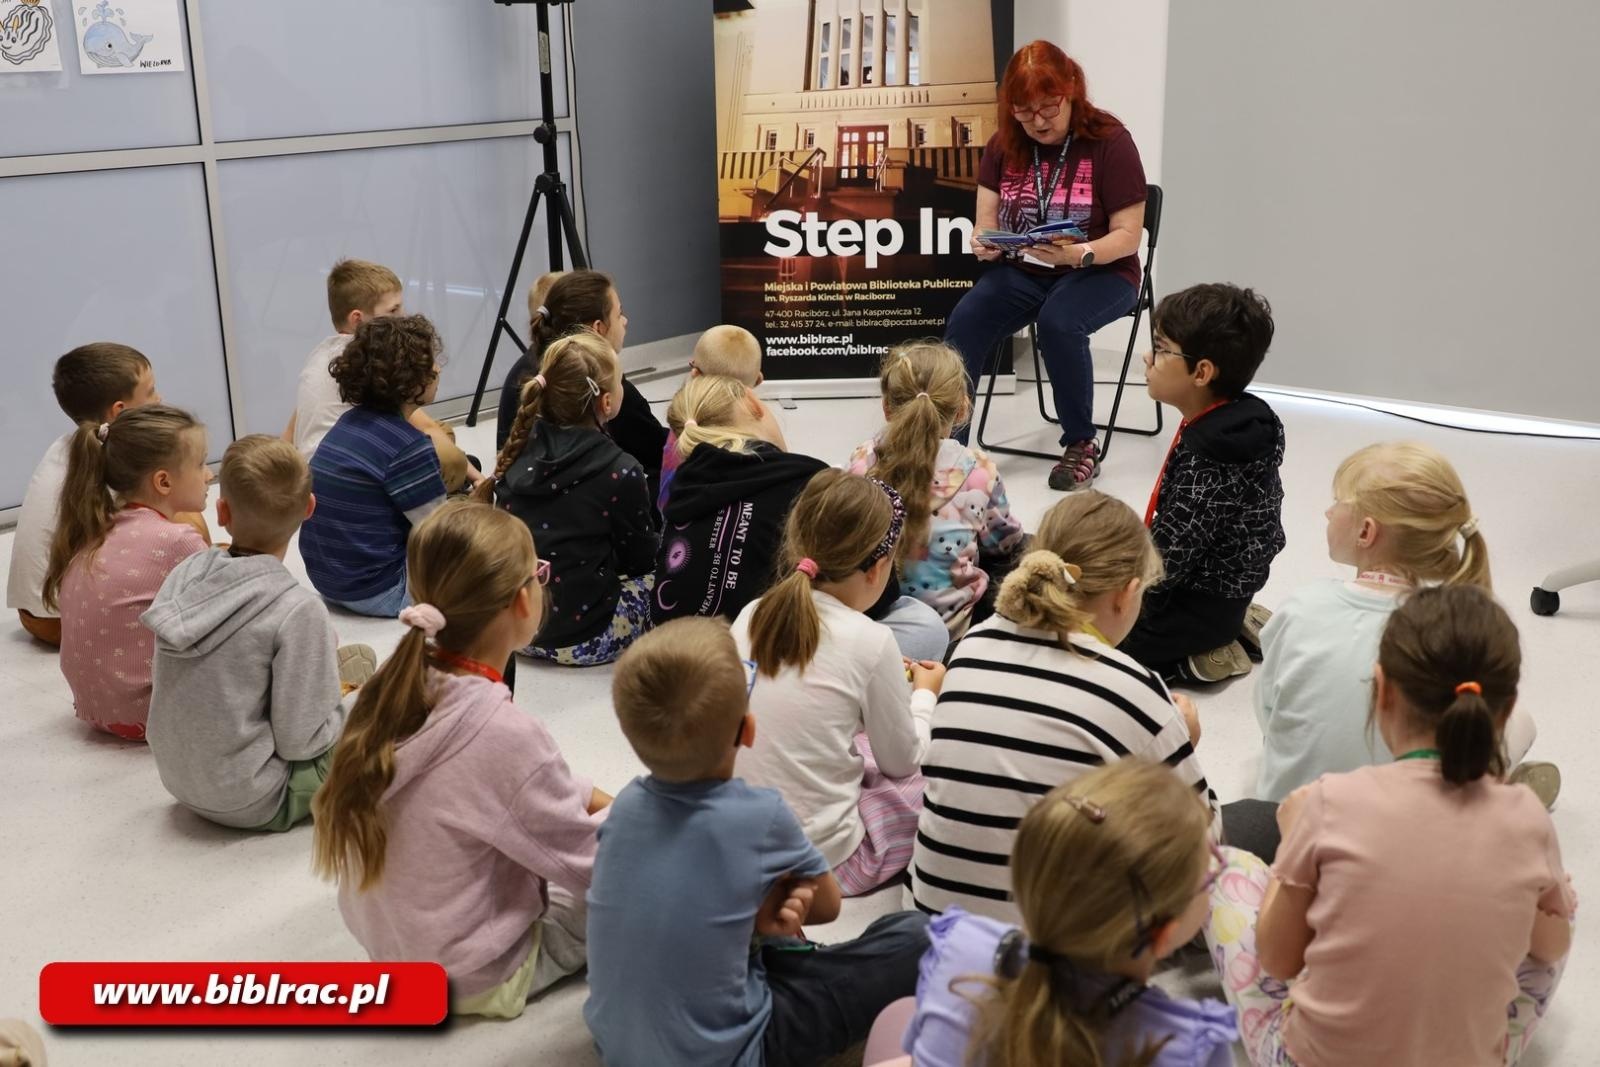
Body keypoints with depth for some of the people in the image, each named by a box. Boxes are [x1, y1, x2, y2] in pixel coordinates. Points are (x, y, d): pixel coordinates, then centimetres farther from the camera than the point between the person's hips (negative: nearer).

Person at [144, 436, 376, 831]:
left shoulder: (184, 574, -7)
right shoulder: (298, 609, -25)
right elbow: (299, 741, -22)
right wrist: (340, 713, 0)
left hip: (180, 780, 7)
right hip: (253, 802, -7)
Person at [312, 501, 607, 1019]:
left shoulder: (388, 690, -9)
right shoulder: (505, 733, -32)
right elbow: (587, 862, -18)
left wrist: (592, 797, 6)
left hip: (388, 936, 7)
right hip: (473, 976, -7)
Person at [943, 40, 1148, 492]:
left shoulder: (1110, 141, -10)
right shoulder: (1004, 145, 3)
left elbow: (1127, 236, -12)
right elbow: (986, 224, 6)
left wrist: (1078, 254, -31)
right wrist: (984, 244, -19)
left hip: (1100, 272, -3)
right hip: (1022, 271, 4)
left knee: (1059, 322, -35)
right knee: (965, 320, -25)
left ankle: (1081, 445, -16)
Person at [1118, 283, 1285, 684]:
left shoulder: (1205, 463, -30)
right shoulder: (1241, 424, -2)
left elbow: (1165, 562, -26)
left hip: (1202, 604, -9)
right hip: (1217, 585, 9)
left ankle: (1196, 658, -2)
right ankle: (1224, 631, 15)